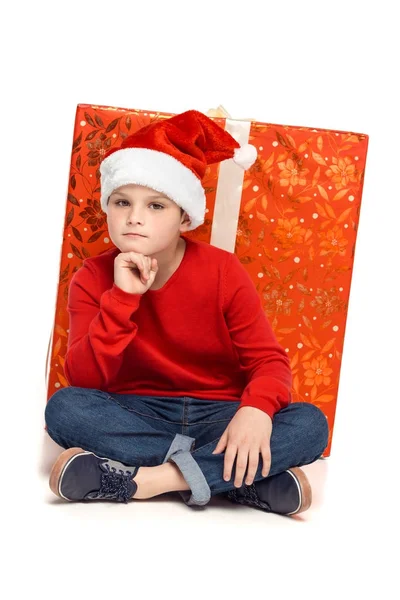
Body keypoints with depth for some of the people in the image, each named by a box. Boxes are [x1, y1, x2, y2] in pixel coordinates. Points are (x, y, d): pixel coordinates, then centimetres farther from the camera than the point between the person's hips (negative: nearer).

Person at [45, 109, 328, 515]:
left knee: (309, 424, -26)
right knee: (63, 408, -29)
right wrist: (121, 297, -26)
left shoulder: (223, 271, -8)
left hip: (218, 415, 0)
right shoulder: (93, 279, -6)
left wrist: (256, 409, -33)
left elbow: (269, 360, -9)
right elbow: (82, 381, -16)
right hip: (136, 417, 1)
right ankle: (245, 478, -28)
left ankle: (145, 479, -30)